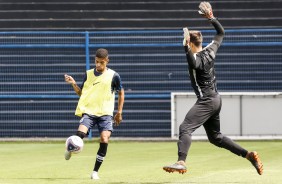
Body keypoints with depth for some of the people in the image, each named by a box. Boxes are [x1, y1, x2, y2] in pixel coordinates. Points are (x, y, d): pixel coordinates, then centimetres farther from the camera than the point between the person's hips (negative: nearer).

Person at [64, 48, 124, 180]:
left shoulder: (113, 76, 1)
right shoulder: (88, 74, 8)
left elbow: (121, 93, 13)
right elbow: (81, 93, 16)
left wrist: (119, 112, 9)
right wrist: (73, 84, -3)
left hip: (105, 113, -1)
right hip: (89, 111, 1)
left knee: (104, 140, -17)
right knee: (80, 133, -25)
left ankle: (95, 171, -5)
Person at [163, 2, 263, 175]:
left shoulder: (197, 58, -17)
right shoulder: (210, 51, 6)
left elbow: (193, 64, -43)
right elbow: (221, 33, 21)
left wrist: (186, 46, -49)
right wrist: (211, 18, 21)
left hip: (207, 101, -9)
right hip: (216, 99, 9)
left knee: (185, 128, -19)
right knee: (215, 136, 19)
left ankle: (181, 162, -36)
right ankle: (248, 154, 15)